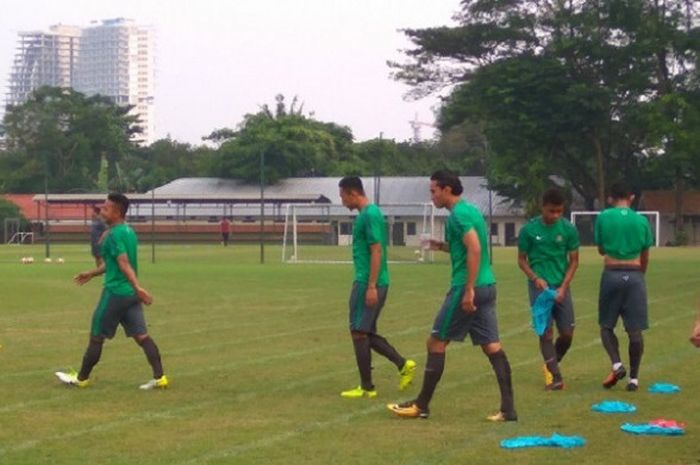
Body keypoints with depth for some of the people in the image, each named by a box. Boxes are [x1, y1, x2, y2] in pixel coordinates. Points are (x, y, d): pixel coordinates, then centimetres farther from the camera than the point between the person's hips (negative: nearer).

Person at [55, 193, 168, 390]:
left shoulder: (113, 235, -14)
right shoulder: (129, 232, 14)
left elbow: (124, 263, -24)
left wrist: (137, 287, -32)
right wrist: (92, 273, 33)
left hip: (115, 292, -8)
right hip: (131, 294, 8)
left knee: (96, 337, 6)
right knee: (141, 335, 3)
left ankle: (81, 378, 17)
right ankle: (159, 377, -6)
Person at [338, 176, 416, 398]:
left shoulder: (370, 215, -15)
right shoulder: (366, 214, 16)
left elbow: (377, 251, -20)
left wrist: (371, 286, -22)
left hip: (367, 283, -10)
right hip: (366, 282, 10)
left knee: (359, 332, -4)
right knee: (367, 333, 13)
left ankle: (366, 387, 1)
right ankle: (403, 365, 11)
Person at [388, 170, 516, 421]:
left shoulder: (458, 214, -12)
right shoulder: (471, 210, 17)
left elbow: (475, 250, -23)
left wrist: (469, 289, -24)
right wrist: (443, 246, 16)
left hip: (467, 288, -9)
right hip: (487, 286, 9)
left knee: (436, 342, 1)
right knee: (492, 346, 5)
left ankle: (421, 405, 8)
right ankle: (508, 408, 1)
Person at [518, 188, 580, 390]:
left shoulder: (568, 229, -2)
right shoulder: (529, 230, -6)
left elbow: (574, 261, 3)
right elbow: (522, 259, 3)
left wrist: (563, 287, -8)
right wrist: (536, 278, -13)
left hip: (561, 287, 2)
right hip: (539, 286, -2)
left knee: (567, 334, 1)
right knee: (546, 332, -10)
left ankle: (550, 366, 27)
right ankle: (555, 376, -7)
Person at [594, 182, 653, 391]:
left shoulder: (603, 217, -2)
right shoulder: (641, 220, 3)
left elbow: (601, 249, 8)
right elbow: (645, 257, 10)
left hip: (612, 274, -1)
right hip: (634, 275, 1)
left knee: (606, 325, 12)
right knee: (635, 330, 4)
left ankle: (617, 364, -8)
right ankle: (634, 377, 6)